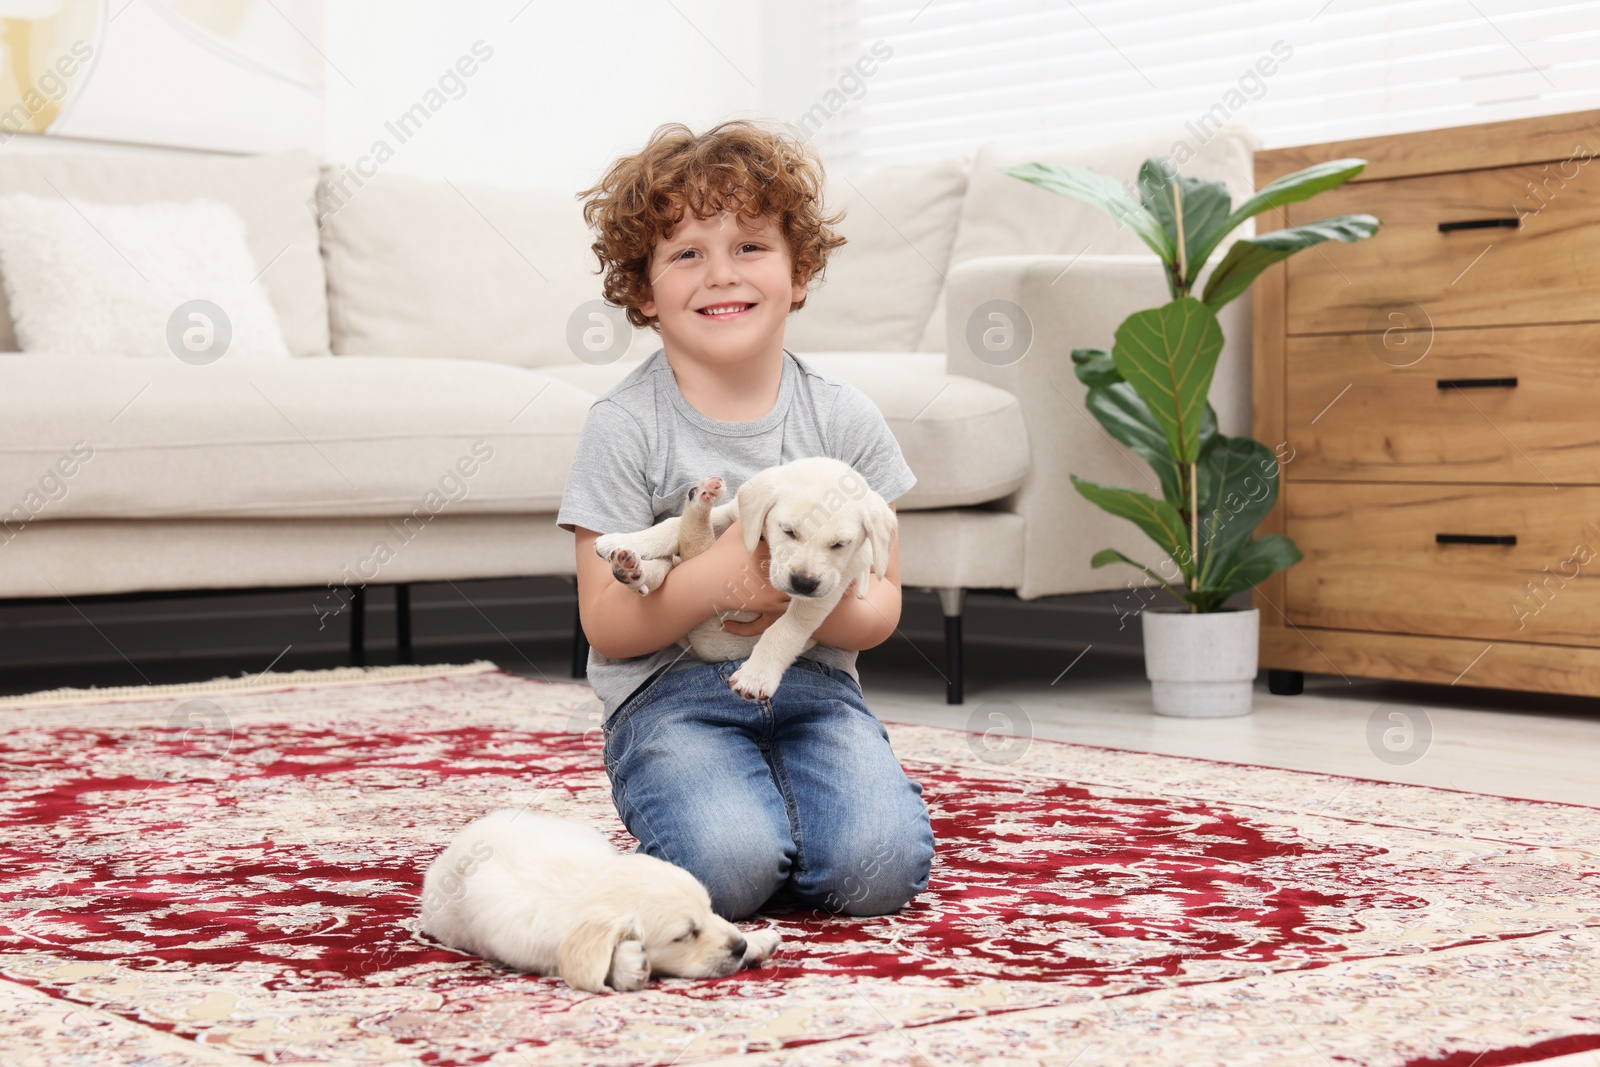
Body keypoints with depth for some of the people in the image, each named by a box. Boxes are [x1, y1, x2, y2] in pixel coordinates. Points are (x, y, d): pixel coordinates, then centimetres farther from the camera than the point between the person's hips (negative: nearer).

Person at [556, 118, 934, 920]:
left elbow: (883, 603, 5)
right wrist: (719, 576, -24)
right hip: (670, 693, -2)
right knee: (728, 870, -30)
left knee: (879, 867, -24)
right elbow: (605, 625, -7)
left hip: (811, 683, 3)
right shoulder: (623, 428, -4)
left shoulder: (843, 419, 4)